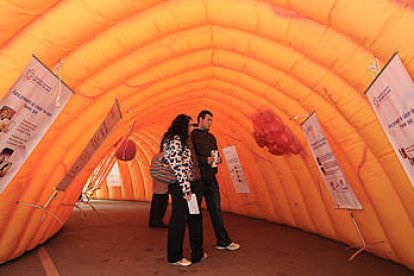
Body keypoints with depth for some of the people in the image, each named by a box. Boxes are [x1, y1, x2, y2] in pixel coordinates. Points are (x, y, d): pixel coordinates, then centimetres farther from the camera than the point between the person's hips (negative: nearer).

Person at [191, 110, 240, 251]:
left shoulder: (211, 137, 18)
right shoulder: (192, 135, -4)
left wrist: (218, 159, -2)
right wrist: (206, 160, -21)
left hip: (210, 177, 6)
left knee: (216, 208, 12)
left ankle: (223, 241, 22)